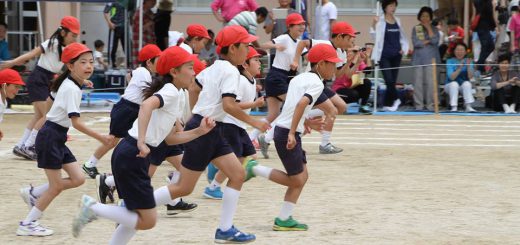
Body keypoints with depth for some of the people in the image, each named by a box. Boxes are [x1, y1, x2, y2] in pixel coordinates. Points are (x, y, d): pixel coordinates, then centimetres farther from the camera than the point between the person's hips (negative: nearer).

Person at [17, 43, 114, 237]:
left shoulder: (69, 84, 10)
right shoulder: (72, 89, -18)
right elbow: (76, 122, -23)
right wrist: (101, 138, -26)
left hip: (57, 138, 9)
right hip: (49, 138, -9)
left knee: (78, 179, 6)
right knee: (56, 186, -3)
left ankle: (34, 194, 18)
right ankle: (27, 224, 8)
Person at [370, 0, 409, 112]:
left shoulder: (397, 21, 11)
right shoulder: (380, 21, -5)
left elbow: (403, 37, 19)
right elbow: (376, 37, -9)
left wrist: (404, 49, 5)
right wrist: (373, 26, -22)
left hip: (396, 56, 5)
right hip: (384, 56, -5)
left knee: (393, 81, 5)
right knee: (389, 80, -15)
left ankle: (387, 104, 13)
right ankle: (395, 99, 3)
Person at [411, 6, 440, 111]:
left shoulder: (434, 29, 9)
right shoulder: (415, 29, 9)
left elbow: (434, 40, -9)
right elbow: (415, 43, -4)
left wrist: (429, 28, -6)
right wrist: (427, 41, -5)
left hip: (431, 58, 0)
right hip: (418, 58, 1)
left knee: (430, 82, -7)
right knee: (418, 82, -3)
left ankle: (430, 104, -2)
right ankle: (419, 104, 2)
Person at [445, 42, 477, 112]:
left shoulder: (468, 61, -3)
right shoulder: (450, 61, -9)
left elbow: (470, 77, -16)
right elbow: (451, 77, -22)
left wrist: (468, 66, -31)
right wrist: (459, 68, -34)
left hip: (464, 86, 2)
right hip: (450, 86, -1)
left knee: (467, 83, -31)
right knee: (454, 84, -34)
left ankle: (468, 107, -35)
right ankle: (454, 107, -36)